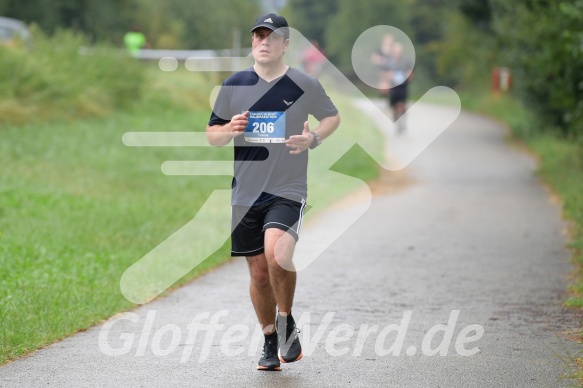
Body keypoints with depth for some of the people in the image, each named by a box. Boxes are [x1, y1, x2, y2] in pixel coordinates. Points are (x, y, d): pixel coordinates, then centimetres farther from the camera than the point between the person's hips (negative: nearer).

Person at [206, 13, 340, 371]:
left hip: (288, 190, -3)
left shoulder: (305, 85, -1)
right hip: (245, 193, 3)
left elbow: (333, 116, 15)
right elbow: (211, 134, 12)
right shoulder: (234, 85, 5)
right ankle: (271, 341, 26)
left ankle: (287, 323, -2)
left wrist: (314, 137, -5)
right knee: (259, 271, 8)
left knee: (277, 254, -26)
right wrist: (229, 130, -11)